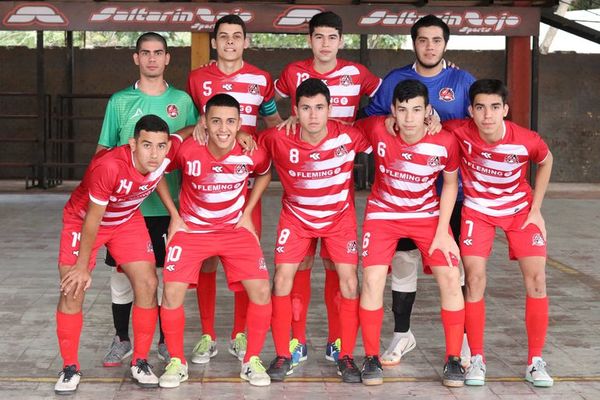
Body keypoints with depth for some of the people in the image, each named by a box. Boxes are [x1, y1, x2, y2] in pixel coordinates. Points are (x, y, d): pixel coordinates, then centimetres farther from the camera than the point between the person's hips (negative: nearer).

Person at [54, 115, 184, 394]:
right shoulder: (108, 166, -39)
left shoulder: (169, 151, -26)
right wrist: (82, 266, -16)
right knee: (72, 290, -9)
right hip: (83, 220, -4)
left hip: (128, 221, 4)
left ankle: (140, 362, 8)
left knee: (148, 284, -7)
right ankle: (70, 368, 8)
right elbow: (93, 218, -25)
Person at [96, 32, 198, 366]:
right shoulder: (120, 101, 3)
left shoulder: (182, 100, 4)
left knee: (168, 274, 6)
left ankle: (167, 340, 19)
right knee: (122, 273, 5)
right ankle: (122, 339, 20)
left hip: (168, 205, 0)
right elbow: (104, 151, 7)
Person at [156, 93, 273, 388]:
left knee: (261, 291, -11)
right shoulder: (186, 150, -22)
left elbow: (264, 174, 7)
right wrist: (174, 216, -4)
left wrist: (247, 213, 1)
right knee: (172, 291, -13)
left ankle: (252, 361, 9)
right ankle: (176, 362, 7)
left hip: (236, 229, 1)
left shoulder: (252, 153, -19)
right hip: (192, 228, -1)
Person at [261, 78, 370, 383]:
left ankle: (346, 356, 8)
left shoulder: (348, 136, -23)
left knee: (349, 283, -7)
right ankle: (283, 355, 6)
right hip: (296, 217, 0)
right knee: (282, 280, -8)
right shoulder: (279, 141, -23)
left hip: (340, 217, 0)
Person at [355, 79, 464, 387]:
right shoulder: (377, 129, -23)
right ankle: (371, 358, 2)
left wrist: (442, 232, -7)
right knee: (372, 279, -15)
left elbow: (450, 184, -5)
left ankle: (453, 359, 5)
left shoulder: (445, 142, -21)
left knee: (451, 278, -10)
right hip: (383, 212, 0)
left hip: (428, 213, 1)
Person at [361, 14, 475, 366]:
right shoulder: (394, 80, 7)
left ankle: (461, 338, 14)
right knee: (403, 262, 7)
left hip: (450, 189, -1)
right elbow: (368, 121, 10)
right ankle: (402, 334, 22)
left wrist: (442, 126, -19)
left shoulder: (464, 82, 4)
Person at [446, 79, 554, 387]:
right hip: (478, 209, 0)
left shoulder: (527, 140, -26)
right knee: (475, 278, -12)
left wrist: (535, 209, -3)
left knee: (536, 279, -7)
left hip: (520, 209, 1)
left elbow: (546, 161, -2)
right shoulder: (459, 133, -26)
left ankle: (535, 362, 6)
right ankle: (477, 359, 2)